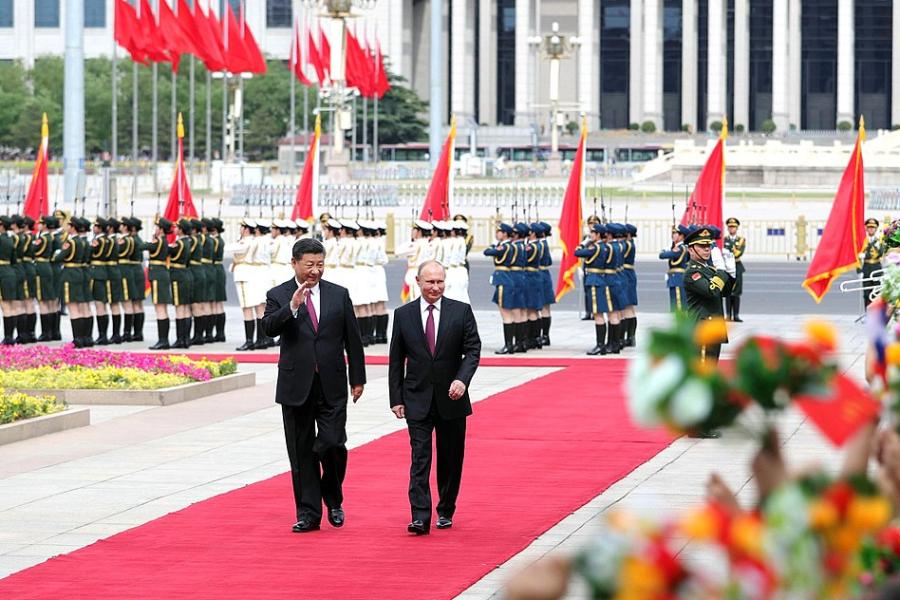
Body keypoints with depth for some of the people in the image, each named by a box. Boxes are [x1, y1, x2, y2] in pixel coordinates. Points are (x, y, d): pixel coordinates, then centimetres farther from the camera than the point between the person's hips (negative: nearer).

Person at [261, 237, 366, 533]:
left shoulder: (339, 295, 7)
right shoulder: (278, 296, 2)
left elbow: (353, 339, 10)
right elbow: (269, 328, -16)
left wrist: (358, 378, 9)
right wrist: (292, 307, -30)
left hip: (332, 386, 0)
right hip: (296, 385, 0)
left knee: (332, 445, -9)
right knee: (301, 452, 3)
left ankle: (333, 499, 17)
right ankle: (308, 513, 10)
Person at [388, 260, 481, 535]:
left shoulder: (461, 311, -1)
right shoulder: (403, 315, 2)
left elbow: (473, 349, -4)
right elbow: (396, 360, 5)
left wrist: (462, 379, -20)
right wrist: (396, 398, 0)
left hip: (451, 398, 1)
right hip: (417, 399, -1)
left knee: (450, 458, 10)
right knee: (420, 457, -9)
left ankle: (446, 512, 24)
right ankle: (420, 517, -15)